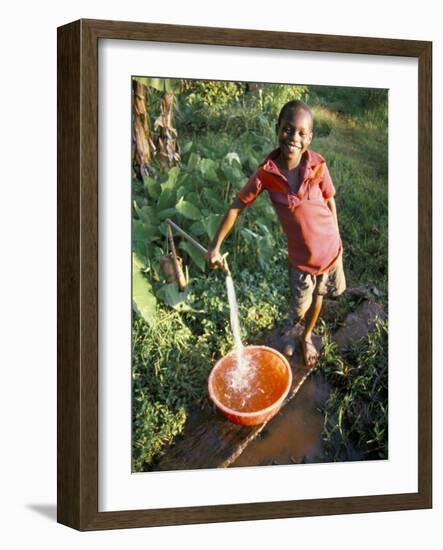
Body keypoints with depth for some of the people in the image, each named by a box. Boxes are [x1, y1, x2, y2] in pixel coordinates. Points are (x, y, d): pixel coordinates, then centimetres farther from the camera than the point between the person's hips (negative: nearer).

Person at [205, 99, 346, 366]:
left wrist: (336, 240, 6)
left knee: (317, 296, 23)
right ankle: (294, 334, 51)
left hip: (330, 250, 1)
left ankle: (307, 337, 53)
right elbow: (237, 206, -10)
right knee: (299, 308, 15)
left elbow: (330, 201, -4)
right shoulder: (266, 173, -21)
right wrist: (216, 246, -8)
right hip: (301, 256, -1)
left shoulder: (318, 165, -20)